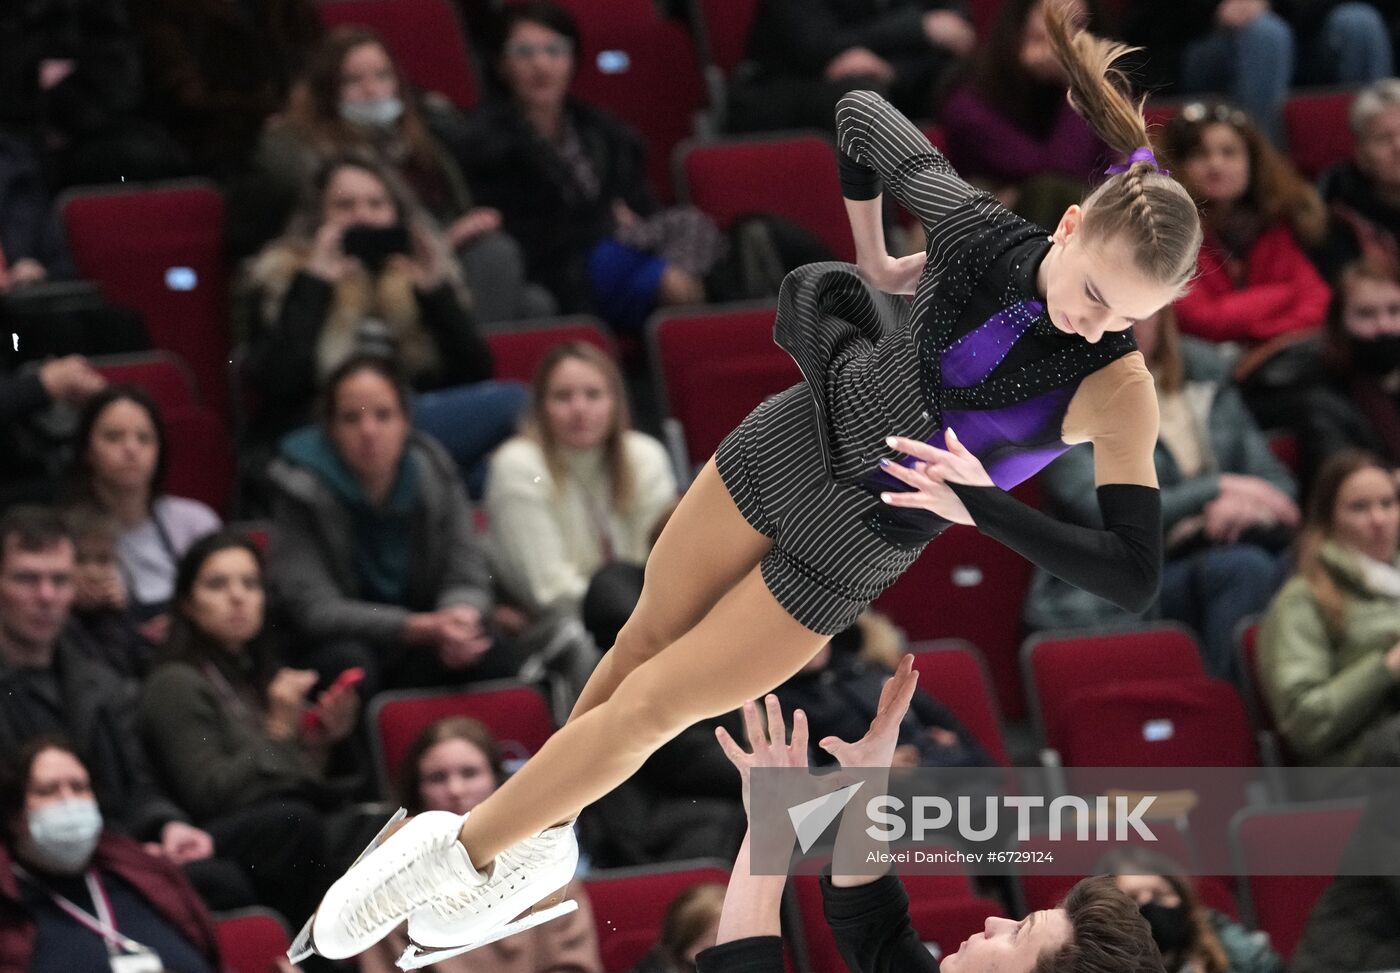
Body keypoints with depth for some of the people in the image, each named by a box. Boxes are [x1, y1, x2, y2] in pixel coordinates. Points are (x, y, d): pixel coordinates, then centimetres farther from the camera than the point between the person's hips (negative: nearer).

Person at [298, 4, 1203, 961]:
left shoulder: (1114, 388, -31)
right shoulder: (980, 230, -23)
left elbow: (1135, 575, -35)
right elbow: (862, 112, -5)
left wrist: (979, 506, -34)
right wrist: (874, 256, 2)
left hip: (852, 550, -3)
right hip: (784, 449, 3)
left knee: (649, 705, 6)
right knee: (645, 642, 20)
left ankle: (466, 851, 26)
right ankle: (539, 838, 44)